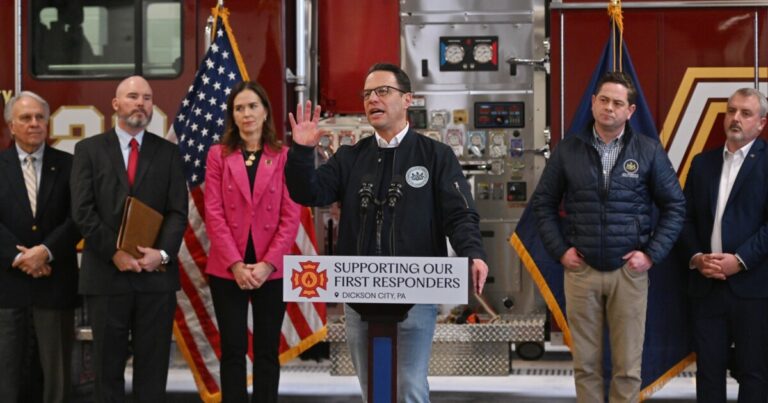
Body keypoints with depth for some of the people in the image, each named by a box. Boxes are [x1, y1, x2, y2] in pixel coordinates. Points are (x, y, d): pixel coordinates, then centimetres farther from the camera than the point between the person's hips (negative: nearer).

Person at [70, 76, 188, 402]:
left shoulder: (168, 152, 10)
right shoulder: (89, 150, 6)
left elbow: (178, 211, 2)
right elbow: (82, 210, -4)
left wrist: (162, 253, -14)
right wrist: (115, 252, -13)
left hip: (156, 275, 1)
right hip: (106, 274, -1)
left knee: (153, 366, 5)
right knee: (108, 365, 6)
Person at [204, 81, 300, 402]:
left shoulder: (284, 156, 3)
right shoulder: (218, 155, 4)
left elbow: (291, 217, -2)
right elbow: (213, 214, -2)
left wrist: (267, 263, -12)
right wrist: (236, 264, -11)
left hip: (271, 270, 0)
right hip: (227, 269, 0)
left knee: (267, 351, 7)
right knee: (233, 350, 4)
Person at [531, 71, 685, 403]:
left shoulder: (649, 151, 0)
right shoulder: (568, 149, 2)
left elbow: (674, 206, 5)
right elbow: (543, 202, 9)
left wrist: (652, 253, -3)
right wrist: (559, 249, 0)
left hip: (629, 270, -1)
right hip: (581, 270, 1)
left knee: (628, 366, 4)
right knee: (585, 363, 7)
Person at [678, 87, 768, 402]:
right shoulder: (703, 162, 15)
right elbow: (686, 218, 12)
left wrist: (740, 260, -17)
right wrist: (695, 257, -3)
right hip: (706, 285, 5)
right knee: (708, 368, 9)